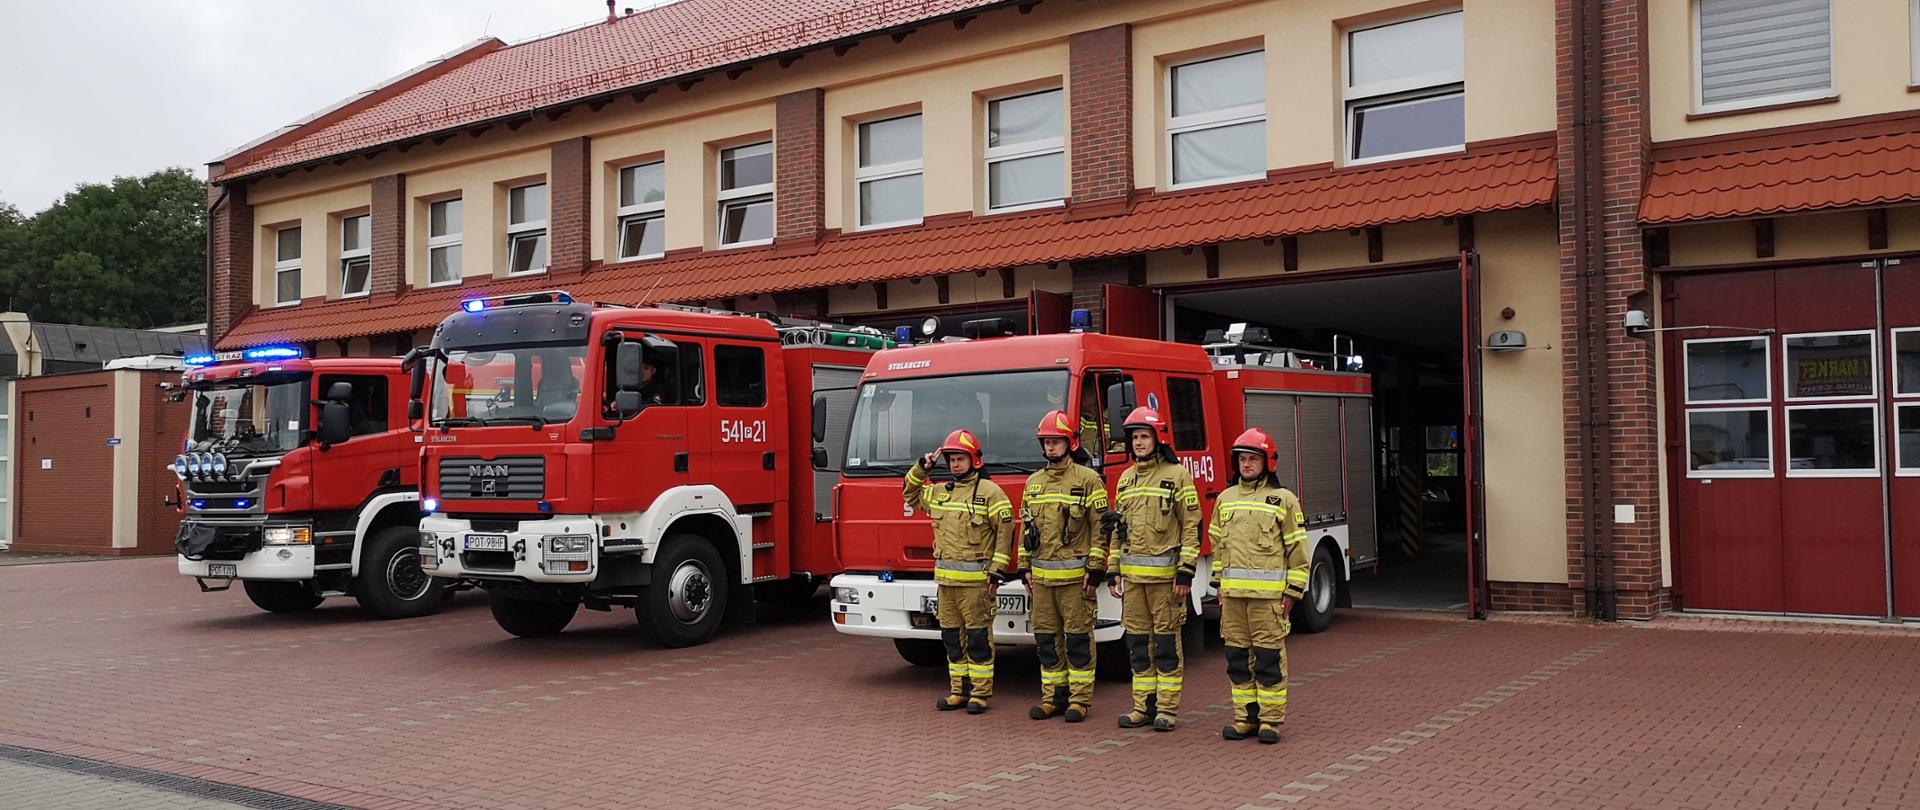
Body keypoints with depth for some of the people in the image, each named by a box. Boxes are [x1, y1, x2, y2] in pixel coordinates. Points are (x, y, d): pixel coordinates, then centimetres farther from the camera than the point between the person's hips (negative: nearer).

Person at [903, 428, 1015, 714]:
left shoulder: (990, 492, -5)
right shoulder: (939, 493, 14)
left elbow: (1005, 532, -8)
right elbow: (911, 495, 31)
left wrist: (997, 571, -13)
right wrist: (921, 468, 14)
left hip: (976, 579, -6)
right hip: (946, 578, 7)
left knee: (978, 636, -2)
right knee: (952, 636, 11)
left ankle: (980, 693, 4)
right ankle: (959, 690, 20)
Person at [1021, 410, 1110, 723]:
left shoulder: (1087, 480, -4)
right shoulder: (1034, 482, 14)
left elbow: (1101, 528, -7)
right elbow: (1026, 527, 18)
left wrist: (1095, 570, -11)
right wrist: (1026, 568, 13)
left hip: (1074, 575, -6)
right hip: (1041, 576, 6)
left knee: (1078, 638, -1)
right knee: (1046, 638, 9)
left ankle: (1080, 699, 7)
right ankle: (1053, 696, 18)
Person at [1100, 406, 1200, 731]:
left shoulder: (1177, 475, -4)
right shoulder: (1126, 478, 14)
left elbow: (1192, 525, -7)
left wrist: (1185, 571, -13)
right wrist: (1113, 569, 11)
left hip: (1165, 573, -6)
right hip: (1132, 573, 6)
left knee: (1166, 640, 0)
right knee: (1137, 640, 8)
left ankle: (1167, 708, 6)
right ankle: (1144, 705, 16)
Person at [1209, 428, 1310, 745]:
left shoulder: (1283, 500, 0)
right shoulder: (1225, 498, 14)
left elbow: (1297, 548, -1)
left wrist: (1293, 590, -5)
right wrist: (1219, 582, 14)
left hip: (1268, 592, -5)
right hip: (1232, 591, 5)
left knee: (1269, 656, -2)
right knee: (1237, 656, 8)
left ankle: (1271, 719, 5)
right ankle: (1246, 717, 16)